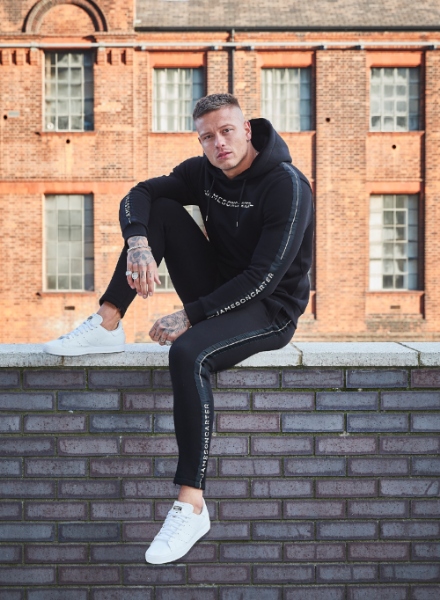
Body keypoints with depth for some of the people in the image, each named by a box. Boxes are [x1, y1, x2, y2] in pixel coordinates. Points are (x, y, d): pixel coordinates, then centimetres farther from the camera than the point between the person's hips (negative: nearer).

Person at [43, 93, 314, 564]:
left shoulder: (286, 185, -19)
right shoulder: (203, 172, 2)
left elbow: (265, 277, -25)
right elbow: (138, 195, 1)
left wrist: (190, 317, -26)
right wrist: (139, 244, -23)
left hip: (268, 312, -7)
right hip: (218, 293, 7)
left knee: (188, 352, -36)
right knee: (161, 210, -6)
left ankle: (192, 506, -32)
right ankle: (107, 326, -9)